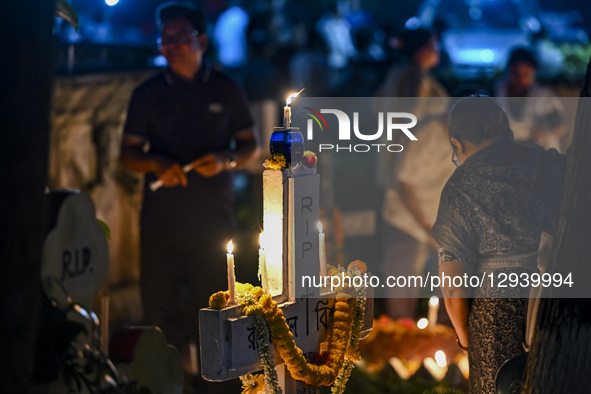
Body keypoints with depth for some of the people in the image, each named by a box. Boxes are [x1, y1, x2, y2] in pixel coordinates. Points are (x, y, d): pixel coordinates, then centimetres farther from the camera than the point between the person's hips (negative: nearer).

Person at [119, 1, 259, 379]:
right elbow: (129, 153, 9)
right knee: (160, 307, -2)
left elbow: (250, 145, 12)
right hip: (161, 219, 1)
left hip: (215, 218, 0)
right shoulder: (148, 94, 8)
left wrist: (225, 160, -9)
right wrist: (157, 164, -12)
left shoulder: (226, 90, 8)